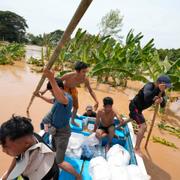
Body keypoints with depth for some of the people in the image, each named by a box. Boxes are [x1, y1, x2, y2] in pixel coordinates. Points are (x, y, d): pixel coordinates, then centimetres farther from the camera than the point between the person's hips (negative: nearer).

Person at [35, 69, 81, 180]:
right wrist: (40, 96, 24)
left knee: (60, 162, -2)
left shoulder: (67, 98, -31)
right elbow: (52, 101, 26)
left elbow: (61, 99, -58)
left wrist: (52, 79, -72)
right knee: (54, 150, 31)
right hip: (56, 130, 9)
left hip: (62, 132, -9)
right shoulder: (59, 97, 1)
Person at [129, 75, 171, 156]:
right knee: (143, 126, -20)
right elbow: (146, 98, -47)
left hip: (138, 108, 9)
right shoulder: (149, 86, -29)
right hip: (134, 106, -9)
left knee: (133, 119, 35)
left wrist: (162, 100, -29)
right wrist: (158, 89, -50)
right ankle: (137, 148, -9)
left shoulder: (161, 92, -6)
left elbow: (163, 105, -8)